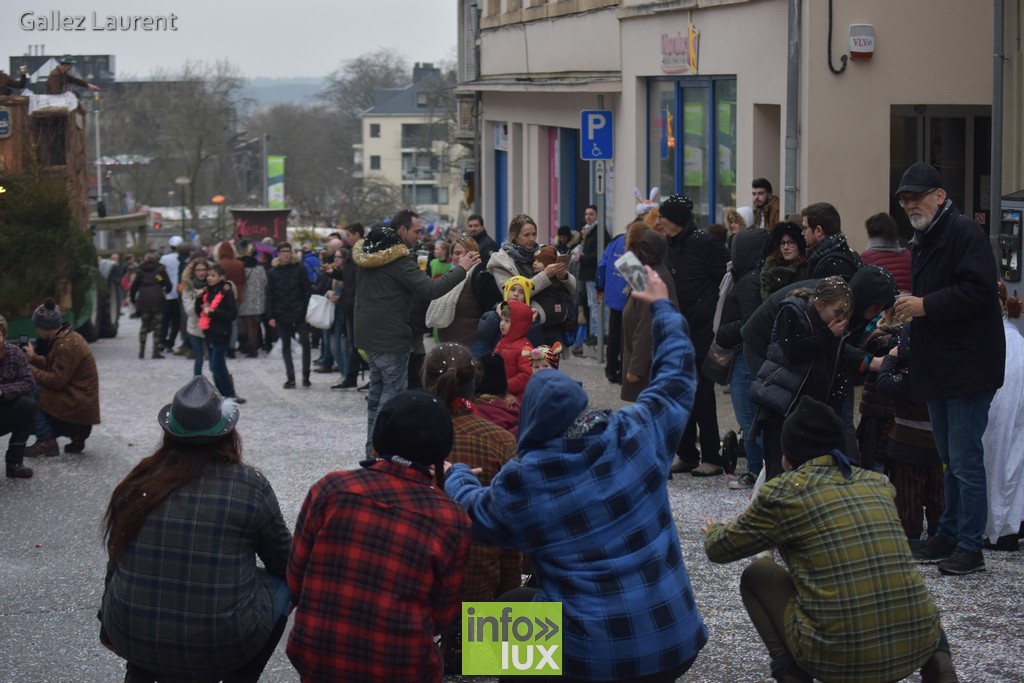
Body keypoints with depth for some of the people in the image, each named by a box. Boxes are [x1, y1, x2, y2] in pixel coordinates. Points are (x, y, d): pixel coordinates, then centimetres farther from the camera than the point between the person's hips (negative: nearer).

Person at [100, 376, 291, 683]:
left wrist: (110, 628, 27)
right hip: (222, 647, -3)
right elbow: (284, 561, 6)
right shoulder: (251, 485, -9)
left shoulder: (138, 481, -1)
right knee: (285, 581, 20)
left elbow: (116, 562, 11)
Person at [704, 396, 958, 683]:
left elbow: (719, 550, 18)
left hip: (840, 657, -3)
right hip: (917, 646, 4)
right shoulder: (878, 483, 15)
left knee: (755, 575, 21)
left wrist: (714, 531, 41)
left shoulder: (783, 492, 3)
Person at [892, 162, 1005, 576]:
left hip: (968, 367, -10)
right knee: (949, 459, 16)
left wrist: (925, 306, -22)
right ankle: (948, 536, 24)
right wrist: (909, 313, 9)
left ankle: (970, 547, -4)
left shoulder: (965, 233, -13)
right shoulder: (921, 242, 17)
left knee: (965, 460, -8)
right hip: (938, 367, 10)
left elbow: (979, 291, -24)